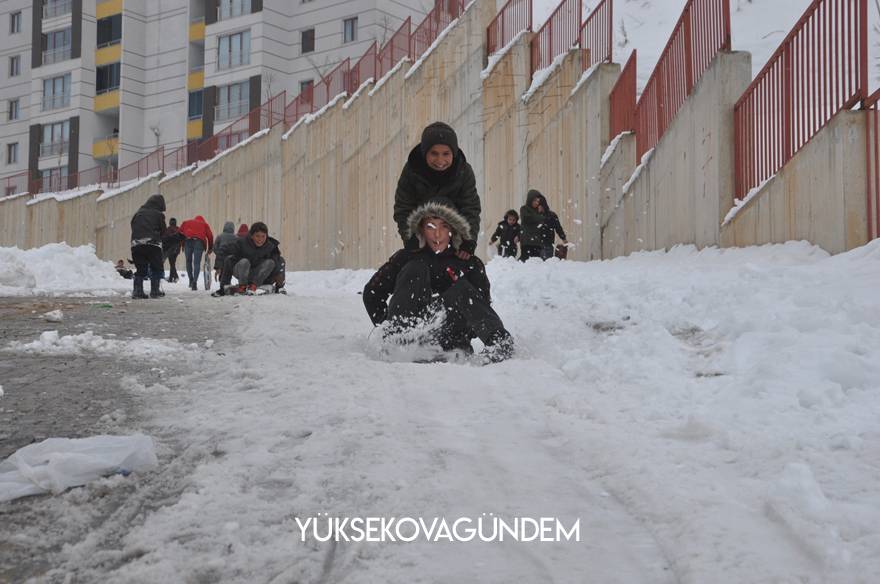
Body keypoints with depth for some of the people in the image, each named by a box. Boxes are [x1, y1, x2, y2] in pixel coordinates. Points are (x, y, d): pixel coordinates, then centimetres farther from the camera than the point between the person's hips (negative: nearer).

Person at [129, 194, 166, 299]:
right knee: (156, 268, 8)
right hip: (153, 243, -4)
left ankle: (137, 291, 6)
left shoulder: (138, 213, 22)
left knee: (140, 269, 14)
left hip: (136, 244, 4)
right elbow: (163, 231, 10)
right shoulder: (158, 214, 9)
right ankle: (154, 291, 2)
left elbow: (133, 227, 22)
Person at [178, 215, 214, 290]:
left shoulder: (186, 222, 31)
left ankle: (191, 280, 20)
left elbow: (180, 232, 18)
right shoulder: (204, 224, 26)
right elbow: (210, 235, 15)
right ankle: (194, 282, -14)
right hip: (199, 241, -1)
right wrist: (210, 248, 21)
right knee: (197, 263, -1)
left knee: (188, 261, 18)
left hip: (188, 241, 1)